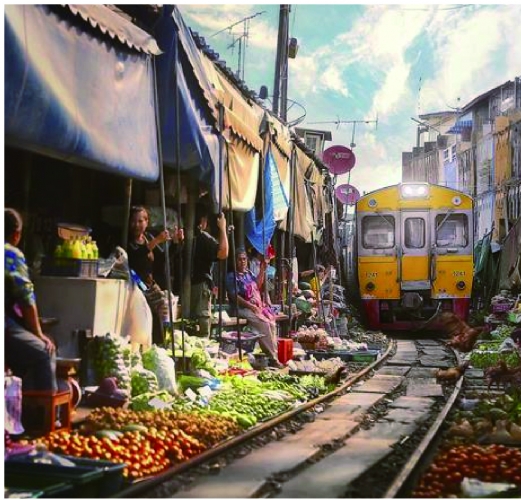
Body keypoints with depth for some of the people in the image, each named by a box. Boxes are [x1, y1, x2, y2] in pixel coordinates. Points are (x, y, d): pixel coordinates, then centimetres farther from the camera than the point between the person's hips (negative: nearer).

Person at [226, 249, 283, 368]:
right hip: (243, 308, -7)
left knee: (272, 323, -18)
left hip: (258, 306, 7)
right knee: (264, 323, -27)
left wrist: (262, 270, 17)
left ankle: (274, 356, -20)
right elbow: (234, 296, -11)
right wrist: (251, 306, -18)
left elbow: (258, 286, 26)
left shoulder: (249, 273, 20)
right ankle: (272, 358, -22)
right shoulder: (232, 276, -2)